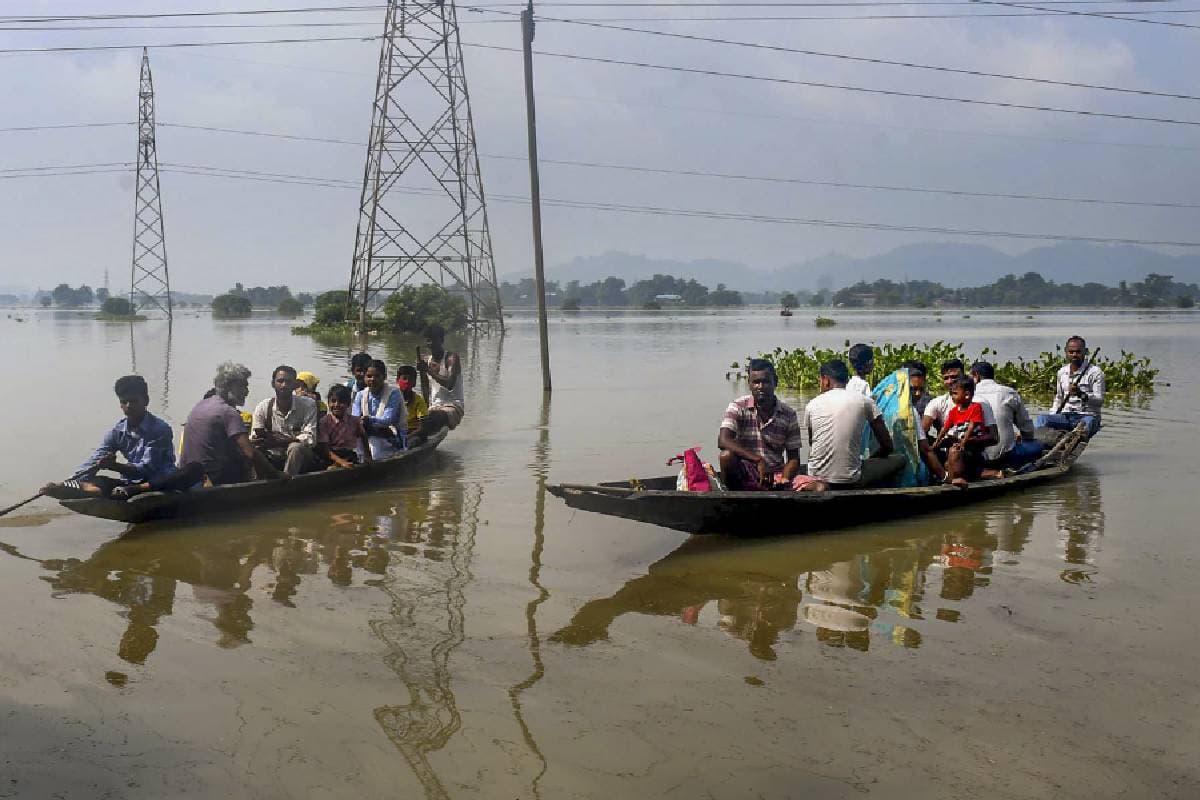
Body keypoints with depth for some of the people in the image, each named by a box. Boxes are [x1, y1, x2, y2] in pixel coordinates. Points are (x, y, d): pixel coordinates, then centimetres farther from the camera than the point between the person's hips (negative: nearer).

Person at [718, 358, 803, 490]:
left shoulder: (788, 414, 2)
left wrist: (785, 478, -18)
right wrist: (758, 460, -31)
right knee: (727, 455, -32)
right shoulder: (738, 408, -5)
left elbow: (793, 458, 5)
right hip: (744, 475, -1)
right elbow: (723, 441, -22)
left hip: (775, 476, 1)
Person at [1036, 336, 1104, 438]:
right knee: (1042, 419, -24)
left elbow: (1100, 401, -9)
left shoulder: (1095, 372, -1)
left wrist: (1082, 394, -27)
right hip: (1066, 417, 4)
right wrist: (1052, 417, 10)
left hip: (1087, 416, -4)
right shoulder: (1062, 372, 15)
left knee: (1087, 422, -40)